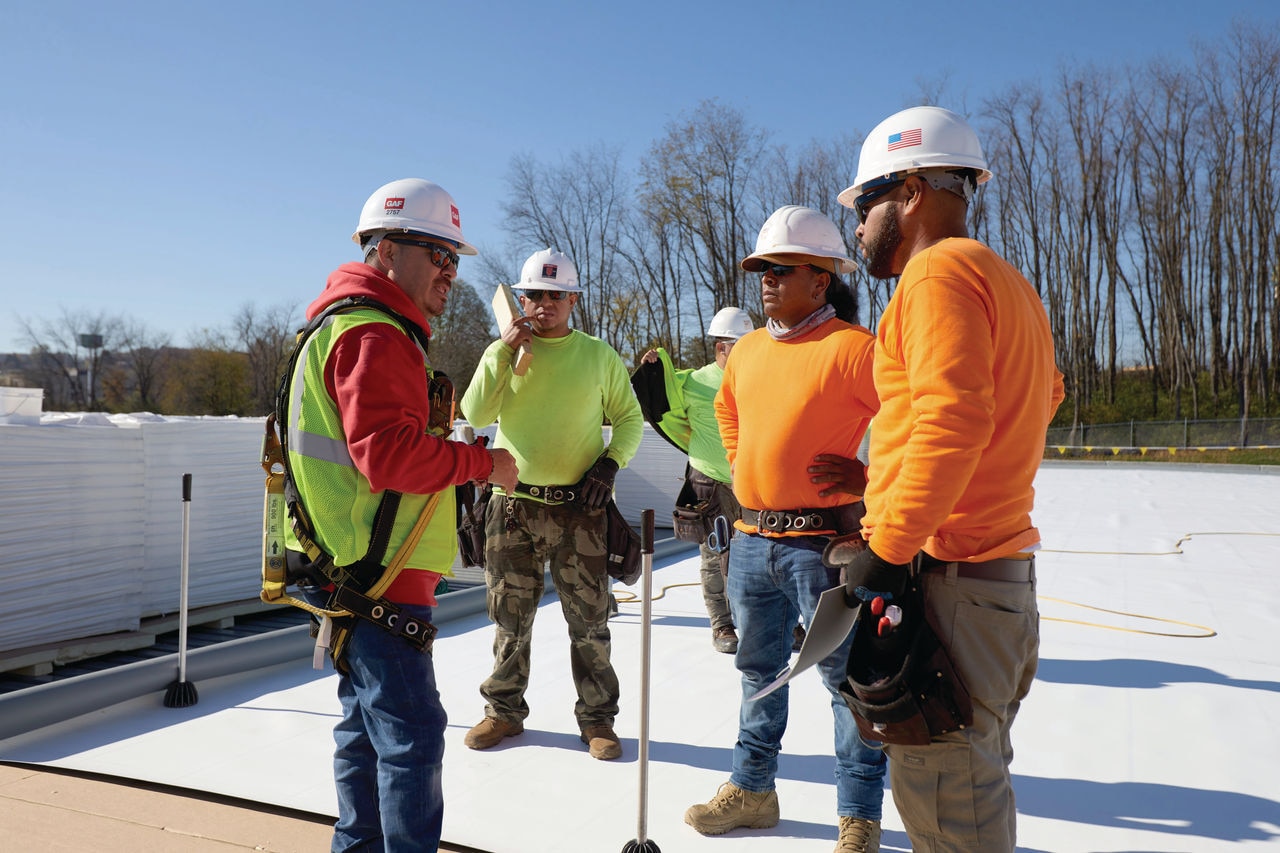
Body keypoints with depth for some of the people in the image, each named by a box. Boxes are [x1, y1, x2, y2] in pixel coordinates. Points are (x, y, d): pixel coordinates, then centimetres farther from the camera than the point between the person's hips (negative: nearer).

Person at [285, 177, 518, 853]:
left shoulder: (376, 330, 20)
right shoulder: (375, 334, -15)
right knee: (412, 733, -6)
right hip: (378, 572, -11)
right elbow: (391, 453, -26)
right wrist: (483, 463, -15)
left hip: (361, 570, 11)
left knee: (368, 723, 19)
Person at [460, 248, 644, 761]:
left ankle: (597, 718, 20)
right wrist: (504, 351, -12)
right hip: (514, 506, 1)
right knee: (510, 618, 11)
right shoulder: (503, 351, 6)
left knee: (589, 620, 5)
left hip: (580, 508, -1)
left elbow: (629, 418, 9)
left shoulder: (599, 356, 5)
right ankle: (504, 710, 29)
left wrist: (610, 462, -8)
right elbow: (476, 416, -6)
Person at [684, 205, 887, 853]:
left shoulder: (850, 346, -14)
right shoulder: (747, 349, 10)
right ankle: (751, 790, 37)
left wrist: (869, 478, -14)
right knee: (758, 670, 20)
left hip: (822, 540, -7)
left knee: (846, 678, 4)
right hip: (752, 540, 8)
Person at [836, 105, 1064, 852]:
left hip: (948, 579, -10)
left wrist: (887, 549, -22)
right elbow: (1046, 393, 34)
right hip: (1004, 561, 10)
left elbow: (953, 418, -24)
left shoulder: (940, 270, -11)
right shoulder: (1008, 282, 19)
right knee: (974, 782, 20)